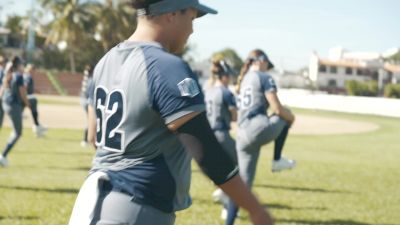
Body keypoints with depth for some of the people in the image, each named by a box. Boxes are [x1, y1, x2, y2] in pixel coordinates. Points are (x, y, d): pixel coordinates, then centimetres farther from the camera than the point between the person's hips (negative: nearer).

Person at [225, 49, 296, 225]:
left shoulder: (242, 81, 25)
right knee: (286, 116, 22)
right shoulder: (264, 78, 1)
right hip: (259, 129, -7)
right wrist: (290, 117, 15)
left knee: (242, 184, 10)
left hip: (242, 135, 7)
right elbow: (277, 108, -5)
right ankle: (277, 160, 16)